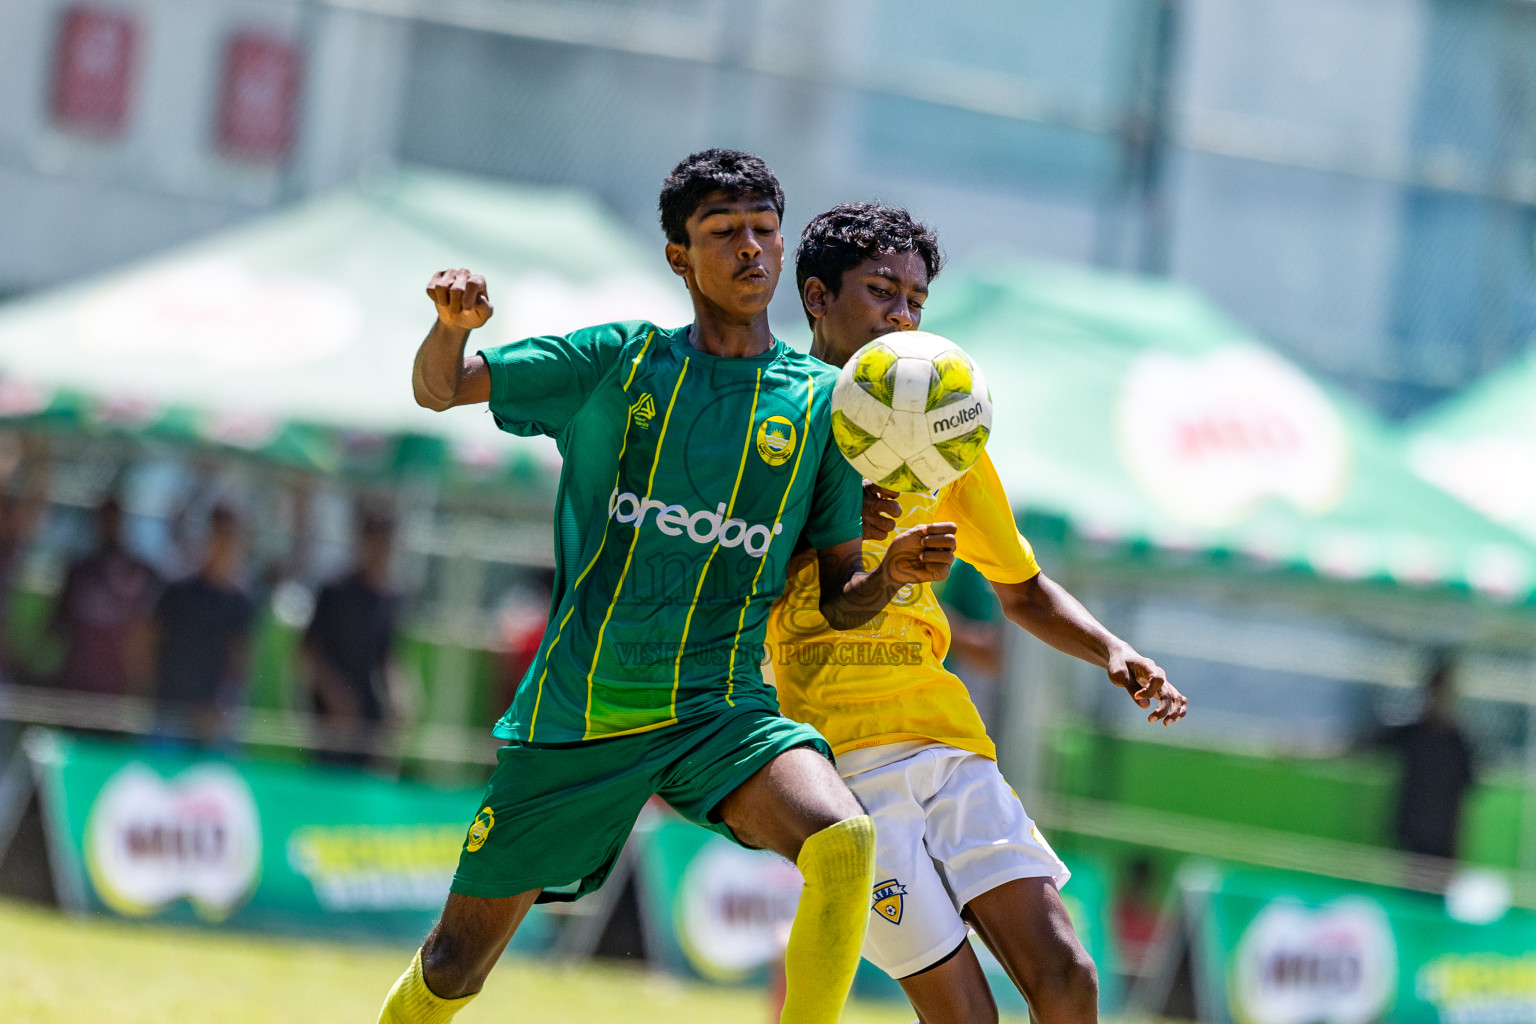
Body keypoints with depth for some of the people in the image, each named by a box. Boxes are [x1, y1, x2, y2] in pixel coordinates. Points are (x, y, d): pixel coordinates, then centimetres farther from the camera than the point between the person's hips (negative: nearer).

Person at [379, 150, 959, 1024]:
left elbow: (838, 600, 7)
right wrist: (454, 325, -17)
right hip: (575, 711, 0)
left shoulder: (822, 401, 4)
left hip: (722, 708, 0)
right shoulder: (618, 360, 4)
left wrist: (893, 572, -16)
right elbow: (440, 390, 6)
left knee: (845, 841, -31)